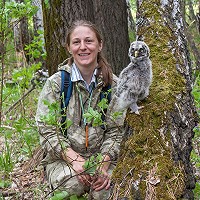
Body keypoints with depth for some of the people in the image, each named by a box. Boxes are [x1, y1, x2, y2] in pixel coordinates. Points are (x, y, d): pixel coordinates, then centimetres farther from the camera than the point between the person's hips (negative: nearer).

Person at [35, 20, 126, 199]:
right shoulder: (55, 83, -3)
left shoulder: (113, 84, 3)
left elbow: (115, 131, 1)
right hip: (61, 159, -1)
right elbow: (47, 130, -7)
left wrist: (104, 162, -17)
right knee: (73, 183, -33)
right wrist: (74, 159, -21)